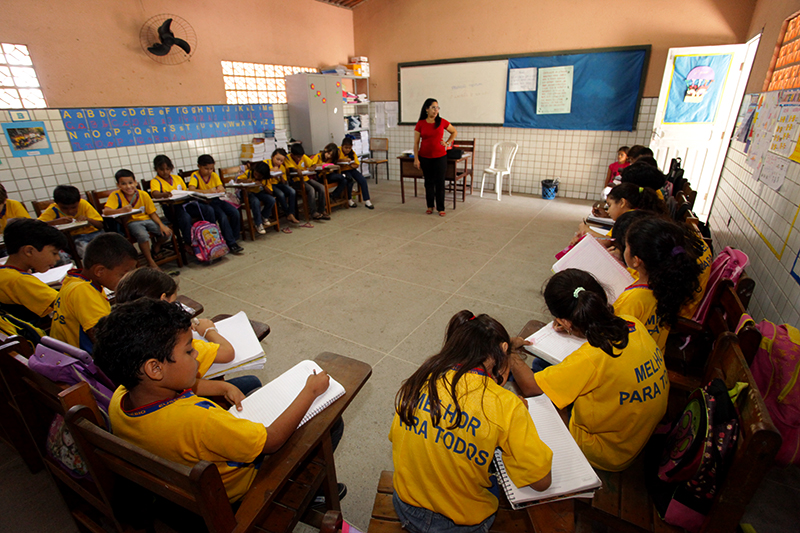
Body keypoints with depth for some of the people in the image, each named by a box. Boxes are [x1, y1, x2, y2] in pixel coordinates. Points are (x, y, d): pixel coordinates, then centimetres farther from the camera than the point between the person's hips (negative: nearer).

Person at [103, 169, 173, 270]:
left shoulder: (143, 194, -2)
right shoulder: (116, 196, -8)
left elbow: (152, 213, 2)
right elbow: (106, 211, -20)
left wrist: (161, 225, -13)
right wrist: (122, 210, -39)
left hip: (146, 219, 3)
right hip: (131, 223, -3)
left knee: (167, 233, -16)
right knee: (143, 235, -35)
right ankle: (151, 262, -15)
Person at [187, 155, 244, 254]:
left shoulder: (214, 175, 9)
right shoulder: (195, 175, -6)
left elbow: (222, 189, 4)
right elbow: (191, 189, -22)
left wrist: (220, 189, -21)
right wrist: (208, 191, -28)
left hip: (216, 200, 5)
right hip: (205, 202, -5)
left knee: (235, 212, -18)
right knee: (222, 216, -29)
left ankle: (234, 237, -2)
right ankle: (231, 244, -24)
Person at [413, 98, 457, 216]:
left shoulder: (442, 122, 0)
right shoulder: (420, 124, -2)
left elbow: (454, 132, 15)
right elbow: (416, 143, -1)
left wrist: (447, 143, 4)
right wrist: (416, 158, -7)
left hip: (440, 157, 0)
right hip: (425, 157, 0)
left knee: (440, 182, 0)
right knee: (428, 182, 9)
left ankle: (440, 208, 9)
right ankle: (430, 206, 22)